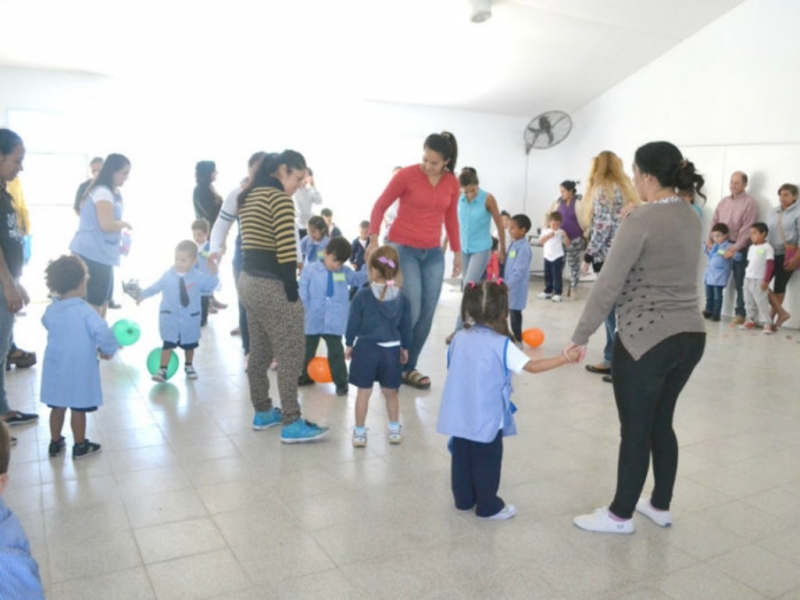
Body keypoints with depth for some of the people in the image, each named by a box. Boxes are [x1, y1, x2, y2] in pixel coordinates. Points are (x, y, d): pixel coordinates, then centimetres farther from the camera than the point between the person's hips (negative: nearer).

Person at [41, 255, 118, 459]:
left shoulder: (51, 310, -2)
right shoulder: (85, 311, -21)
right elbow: (104, 334, -28)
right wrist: (107, 350, -8)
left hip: (55, 368, 5)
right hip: (80, 369, -5)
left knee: (57, 407, 18)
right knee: (78, 409, 7)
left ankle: (55, 443, 31)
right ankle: (80, 446, 20)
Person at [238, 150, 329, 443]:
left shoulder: (248, 197, 16)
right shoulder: (279, 198, -13)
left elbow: (255, 243, 15)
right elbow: (286, 251, -20)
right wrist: (293, 292, -14)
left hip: (248, 281, 10)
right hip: (271, 285, -10)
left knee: (259, 352, 18)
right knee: (291, 355, -2)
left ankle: (263, 413, 29)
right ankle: (292, 424, 4)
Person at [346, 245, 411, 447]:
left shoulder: (362, 295, -10)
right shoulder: (402, 298, -1)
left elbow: (353, 322, -4)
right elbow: (405, 326, 7)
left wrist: (349, 344, 10)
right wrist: (405, 348, 19)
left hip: (366, 347, -2)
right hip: (392, 349, 2)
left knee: (363, 392, 8)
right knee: (391, 392, 18)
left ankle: (360, 432, 16)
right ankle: (394, 429, 27)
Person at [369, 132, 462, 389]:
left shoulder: (452, 183, 3)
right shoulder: (407, 175, -9)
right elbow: (380, 206, -5)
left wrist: (457, 251, 15)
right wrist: (374, 240, -13)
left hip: (433, 253, 5)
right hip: (403, 249, -5)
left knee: (427, 315, 4)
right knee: (410, 311, -12)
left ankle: (408, 368, 18)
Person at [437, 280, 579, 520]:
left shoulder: (459, 338, -1)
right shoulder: (501, 344, -16)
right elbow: (532, 366, -16)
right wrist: (565, 358, -11)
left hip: (459, 417, 6)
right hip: (486, 418, -5)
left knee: (462, 459, 17)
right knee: (487, 463, 9)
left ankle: (464, 500, 32)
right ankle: (488, 507, 23)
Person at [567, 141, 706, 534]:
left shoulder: (641, 220, -15)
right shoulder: (691, 218, 10)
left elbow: (608, 285, -16)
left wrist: (580, 337, -8)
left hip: (647, 339, -8)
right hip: (691, 336, 8)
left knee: (635, 430, 5)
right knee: (661, 423, 20)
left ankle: (620, 515, 20)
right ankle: (660, 506, 34)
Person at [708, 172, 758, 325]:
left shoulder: (750, 203, -6)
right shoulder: (723, 201, 12)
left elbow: (746, 230, -13)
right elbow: (714, 221, 12)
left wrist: (735, 248, -20)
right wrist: (710, 239, -3)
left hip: (739, 247, -5)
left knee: (739, 282, 0)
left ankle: (740, 313, 6)